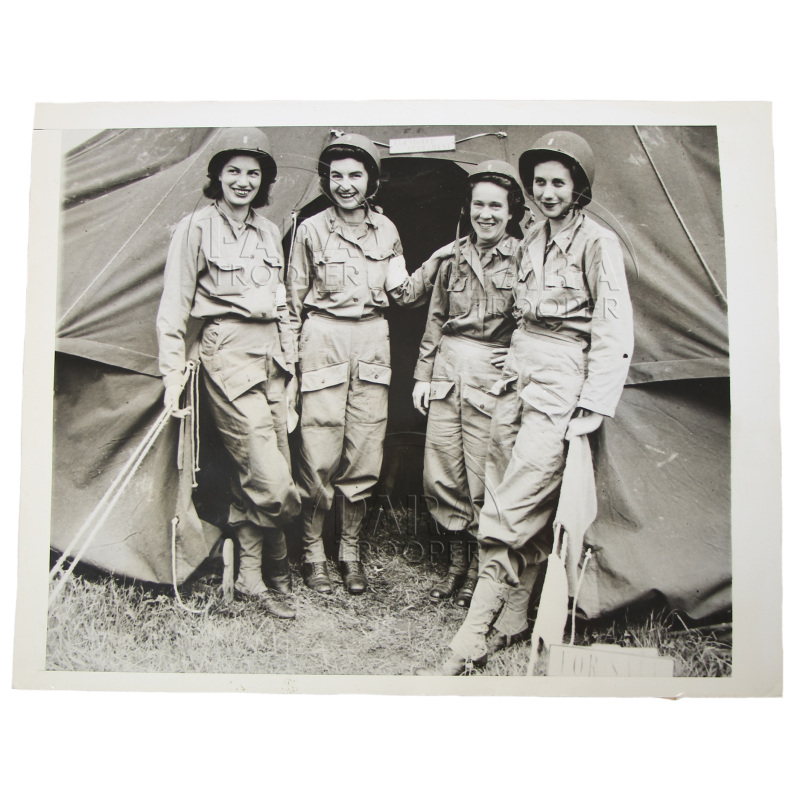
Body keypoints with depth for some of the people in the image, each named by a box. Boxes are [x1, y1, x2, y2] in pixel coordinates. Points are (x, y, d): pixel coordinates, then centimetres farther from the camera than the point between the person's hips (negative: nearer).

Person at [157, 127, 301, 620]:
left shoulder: (269, 233, 16)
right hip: (229, 353, -6)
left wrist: (289, 355, 19)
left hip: (271, 356, 6)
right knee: (272, 482, -11)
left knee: (257, 475, 6)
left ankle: (252, 575, 19)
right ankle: (276, 572, 10)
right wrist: (173, 376, -5)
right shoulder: (197, 228, -2)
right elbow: (174, 309, -2)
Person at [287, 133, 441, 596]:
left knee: (365, 455, 4)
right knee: (319, 456, -4)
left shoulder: (386, 231, 8)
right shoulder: (311, 231, 0)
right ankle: (313, 553, 13)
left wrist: (436, 265, -3)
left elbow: (402, 293, 11)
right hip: (324, 340, -3)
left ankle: (351, 550, 20)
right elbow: (295, 300, 4)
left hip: (372, 341, 3)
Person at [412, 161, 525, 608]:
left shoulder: (523, 259, -4)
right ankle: (458, 561, 26)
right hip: (447, 372, 5)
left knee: (482, 482, -1)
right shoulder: (455, 258, 12)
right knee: (440, 477, 7)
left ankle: (480, 570, 20)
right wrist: (423, 373, 16)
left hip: (492, 377, -5)